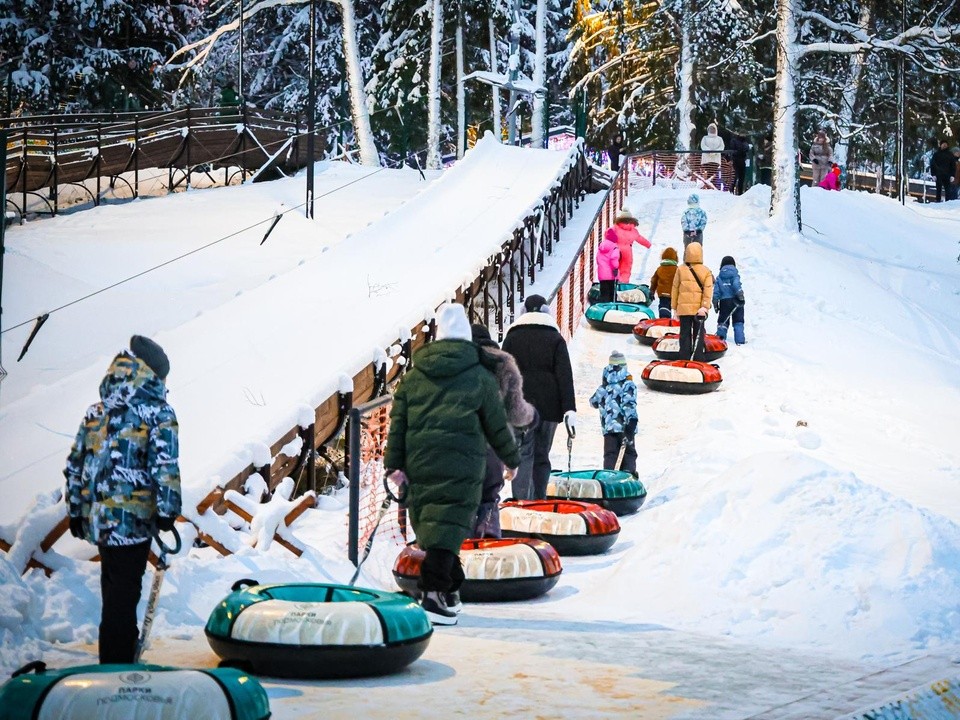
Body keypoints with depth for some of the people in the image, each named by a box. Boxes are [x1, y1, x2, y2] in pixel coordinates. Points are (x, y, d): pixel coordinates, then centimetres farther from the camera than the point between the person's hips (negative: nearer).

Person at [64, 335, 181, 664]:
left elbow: (74, 465, 15)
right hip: (133, 519, -7)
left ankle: (112, 662, 31)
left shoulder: (96, 412, 12)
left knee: (113, 591, 20)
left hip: (96, 517, 7)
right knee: (123, 595, -2)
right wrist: (168, 511, -7)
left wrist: (75, 511, 23)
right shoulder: (157, 412, -8)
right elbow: (165, 467, -14)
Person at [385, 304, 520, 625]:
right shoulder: (480, 377, 5)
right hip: (461, 465, -4)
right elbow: (497, 425, 10)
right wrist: (511, 458, 23)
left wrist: (394, 463, 10)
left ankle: (450, 587, 24)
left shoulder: (413, 376, 12)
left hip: (419, 463, 4)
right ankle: (433, 592, -24)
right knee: (448, 526, -10)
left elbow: (398, 424, 8)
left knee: (429, 524, 15)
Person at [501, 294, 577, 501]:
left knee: (523, 455, -7)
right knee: (541, 456, 11)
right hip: (549, 406, 1)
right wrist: (569, 408, -4)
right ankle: (539, 502, 8)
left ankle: (521, 501, -21)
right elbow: (565, 376, 0)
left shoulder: (512, 337, 7)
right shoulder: (555, 339, 7)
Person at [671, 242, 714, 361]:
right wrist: (705, 306, -16)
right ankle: (698, 360, 9)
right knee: (698, 335, 9)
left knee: (685, 334, 6)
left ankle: (685, 359, 3)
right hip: (699, 309, 0)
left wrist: (674, 308, 8)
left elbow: (675, 289, 2)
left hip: (684, 308, 0)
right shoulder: (706, 271, -2)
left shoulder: (680, 269, -1)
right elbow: (708, 290, -11)